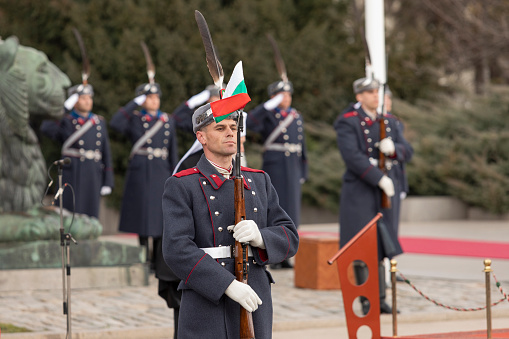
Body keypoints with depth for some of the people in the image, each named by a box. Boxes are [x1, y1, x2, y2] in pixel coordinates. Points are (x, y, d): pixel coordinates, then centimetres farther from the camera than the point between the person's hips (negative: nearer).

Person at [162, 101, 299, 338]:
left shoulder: (258, 181, 16)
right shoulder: (181, 187, -1)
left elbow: (290, 238, 10)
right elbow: (177, 249, -14)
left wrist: (260, 237, -12)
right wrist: (229, 285, -22)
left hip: (256, 308, 5)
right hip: (207, 310, -4)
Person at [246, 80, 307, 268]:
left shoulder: (297, 117, 15)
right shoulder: (267, 115, -1)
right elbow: (250, 122, -23)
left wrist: (303, 171, 15)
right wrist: (270, 105, -25)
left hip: (293, 167, 5)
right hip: (274, 166, -5)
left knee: (291, 210, 5)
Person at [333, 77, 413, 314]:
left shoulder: (388, 122, 12)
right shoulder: (348, 123, -7)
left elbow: (407, 152, 9)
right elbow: (352, 157, -18)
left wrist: (393, 148, -15)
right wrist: (380, 179, -21)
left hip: (387, 190, 6)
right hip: (360, 192, -5)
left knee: (382, 246, 7)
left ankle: (381, 299, 11)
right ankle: (366, 302, 3)